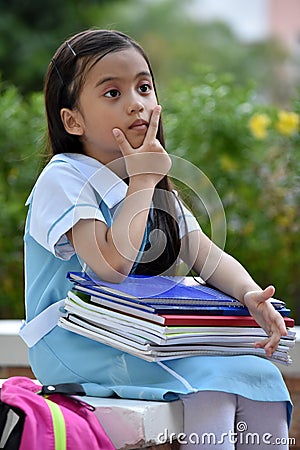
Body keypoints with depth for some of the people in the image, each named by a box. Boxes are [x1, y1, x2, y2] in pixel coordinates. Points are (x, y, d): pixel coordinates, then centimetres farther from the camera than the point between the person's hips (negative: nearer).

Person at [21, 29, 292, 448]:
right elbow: (112, 264, -25)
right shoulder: (63, 180, -12)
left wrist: (251, 295, -16)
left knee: (260, 376, -13)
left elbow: (209, 256, 6)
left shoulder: (158, 188, 14)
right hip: (79, 347, -7)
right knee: (210, 384, -27)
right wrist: (142, 181, -16)